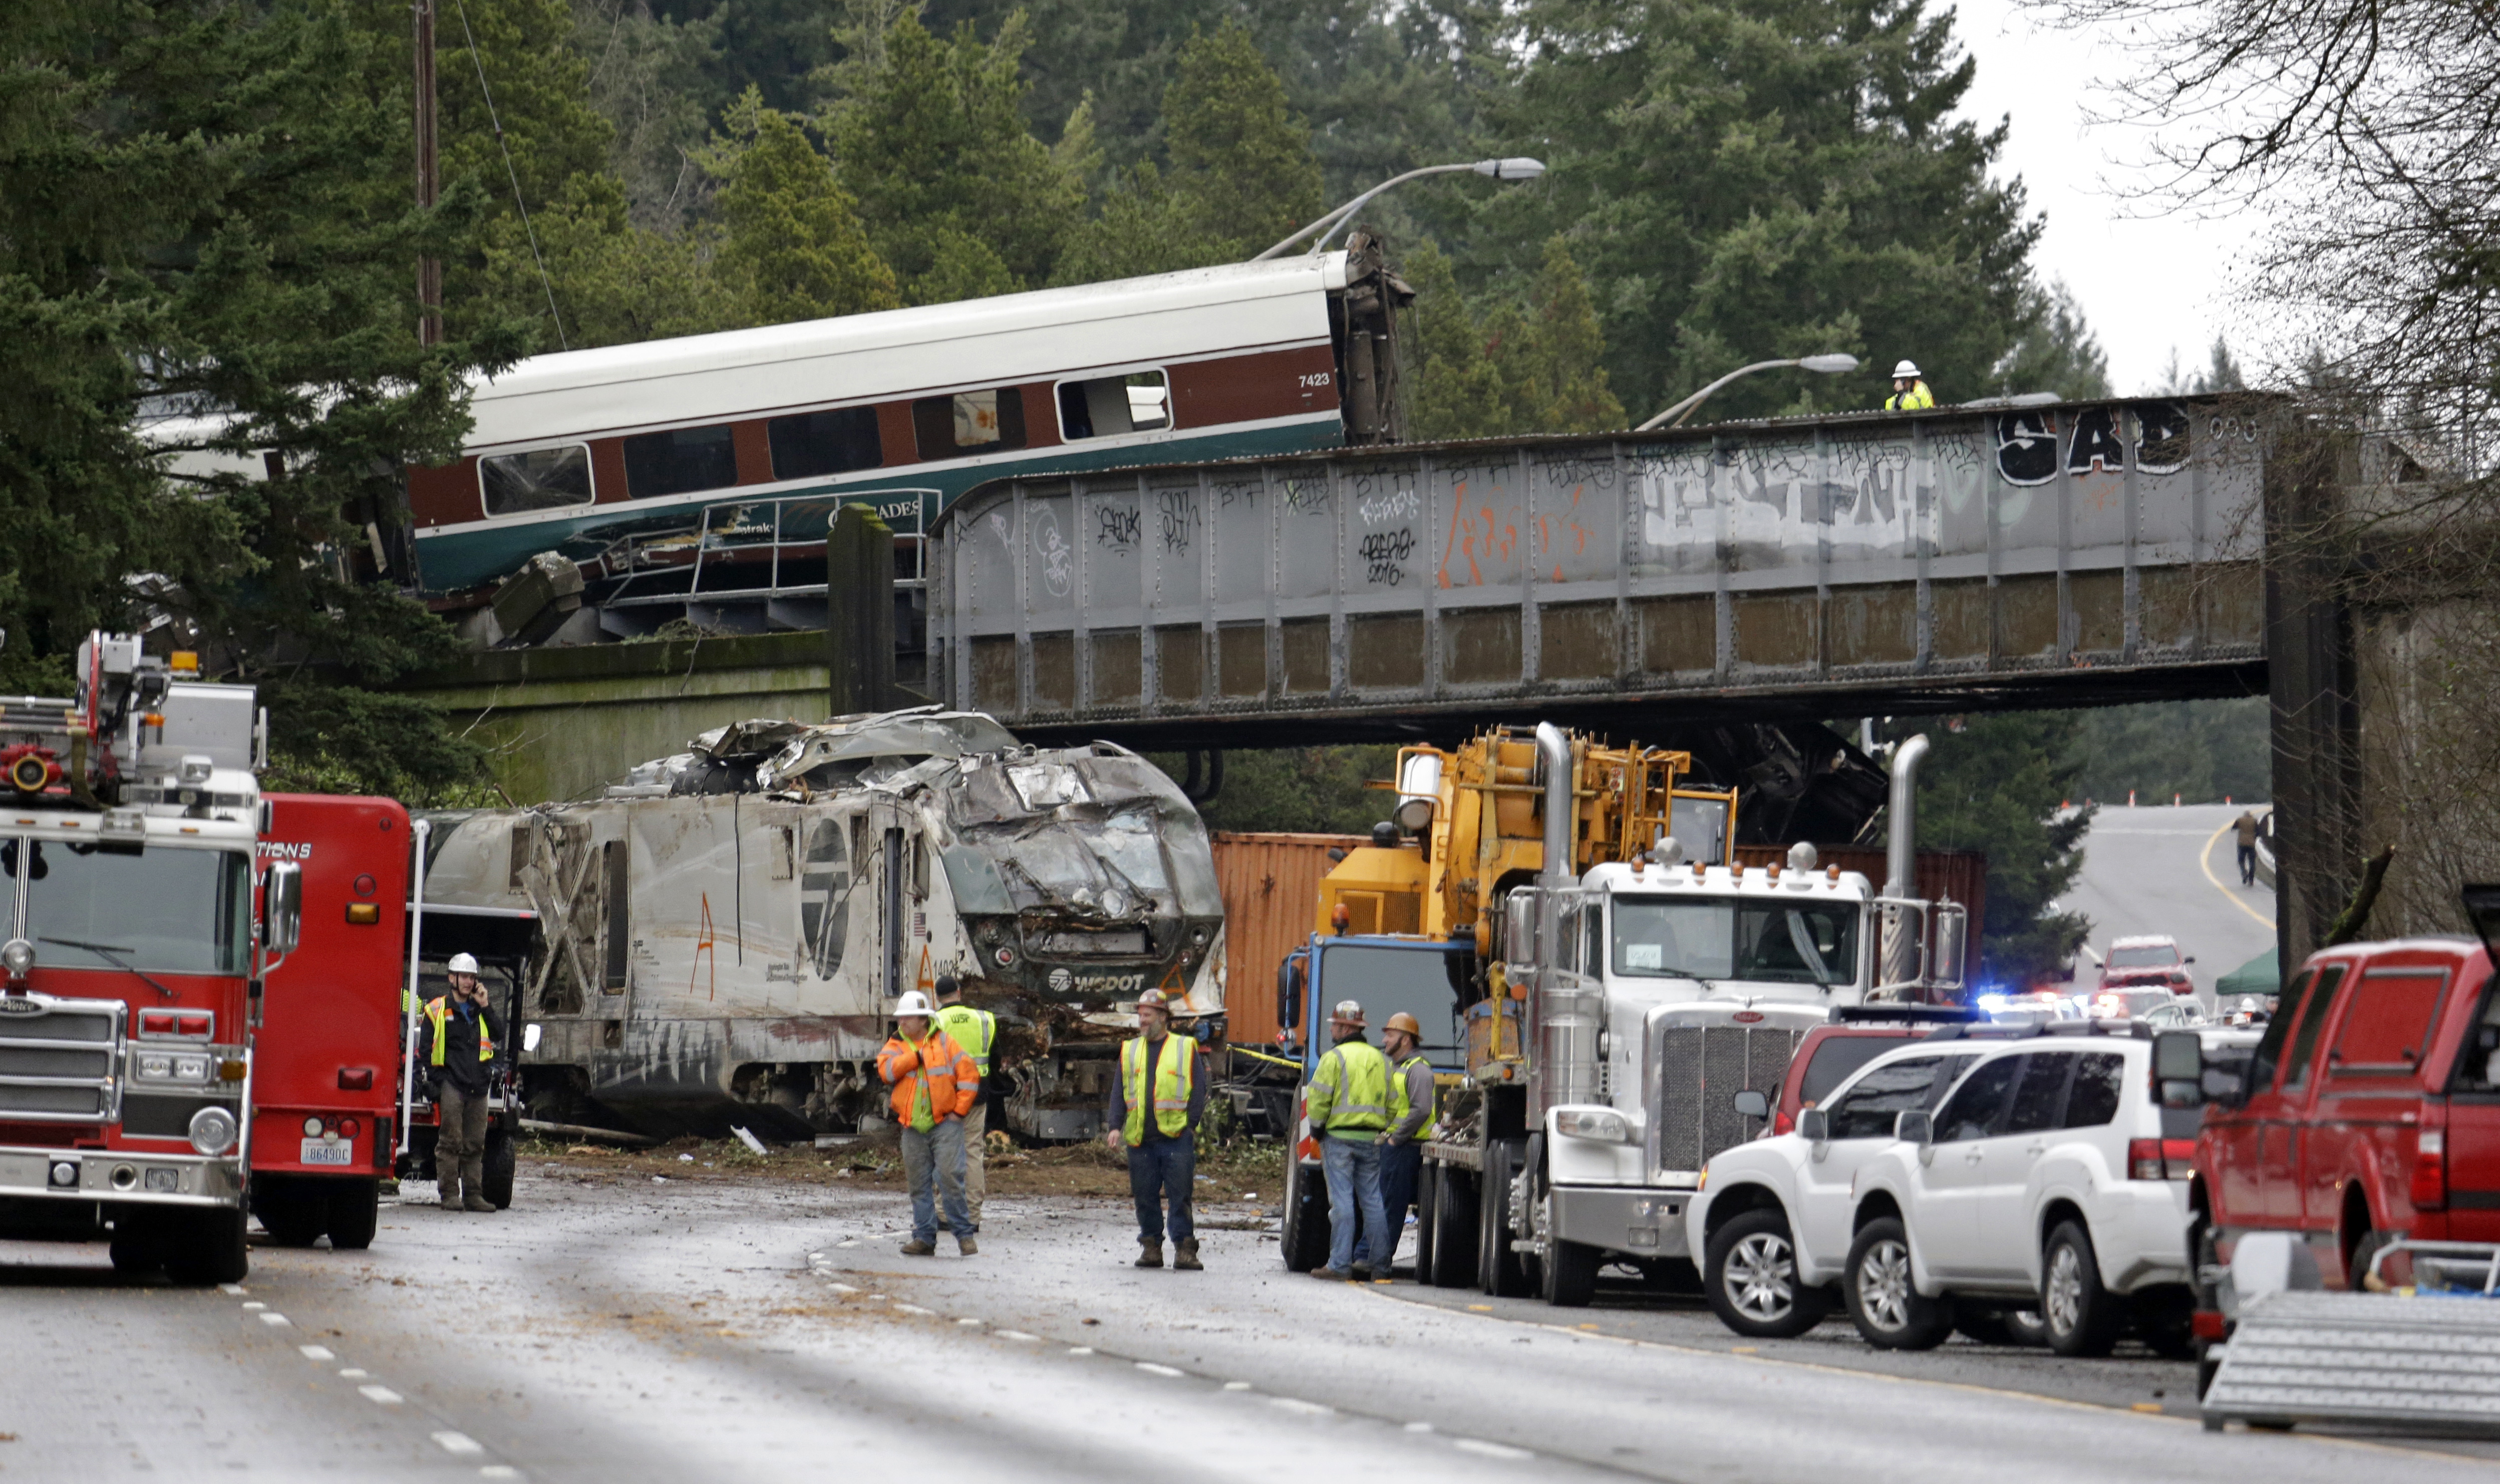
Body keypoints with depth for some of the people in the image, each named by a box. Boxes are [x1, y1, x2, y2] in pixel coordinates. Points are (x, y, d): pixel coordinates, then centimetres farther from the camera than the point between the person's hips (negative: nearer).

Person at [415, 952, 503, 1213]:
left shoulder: (480, 1011, 18)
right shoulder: (437, 1010, 5)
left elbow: (498, 1035, 4)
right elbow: (424, 1049, 2)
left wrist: (485, 1007, -1)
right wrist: (437, 1079, -8)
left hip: (478, 1086, 4)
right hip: (451, 1085, -4)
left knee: (475, 1145, 5)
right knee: (450, 1142, -6)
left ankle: (473, 1194, 8)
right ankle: (450, 1194, -4)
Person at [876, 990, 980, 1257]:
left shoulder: (945, 1043, 3)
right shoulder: (895, 1046, 9)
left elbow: (969, 1074, 0)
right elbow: (887, 1070, -11)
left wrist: (959, 1110, -5)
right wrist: (918, 1055, -12)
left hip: (945, 1124, -4)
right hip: (912, 1129, 4)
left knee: (949, 1178, -11)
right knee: (918, 1185, 6)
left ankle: (964, 1235, -5)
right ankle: (924, 1237, 12)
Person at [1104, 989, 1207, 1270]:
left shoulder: (1186, 1049, 5)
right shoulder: (1130, 1051, 15)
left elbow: (1199, 1091, 4)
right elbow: (1119, 1092, 13)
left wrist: (1190, 1126, -6)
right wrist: (1115, 1127, 0)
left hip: (1177, 1138, -3)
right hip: (1140, 1141, 3)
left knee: (1180, 1197, -4)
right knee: (1145, 1197, 6)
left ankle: (1185, 1250, -1)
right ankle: (1151, 1247, 14)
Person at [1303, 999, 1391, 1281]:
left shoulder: (1335, 1057, -7)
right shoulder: (1379, 1059, 13)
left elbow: (1318, 1100, -11)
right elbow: (1390, 1102, 13)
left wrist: (1317, 1128, 3)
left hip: (1340, 1136, -6)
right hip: (1372, 1139, 6)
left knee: (1342, 1201, -7)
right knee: (1373, 1202, 9)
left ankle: (1340, 1265, -9)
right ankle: (1380, 1263, 10)